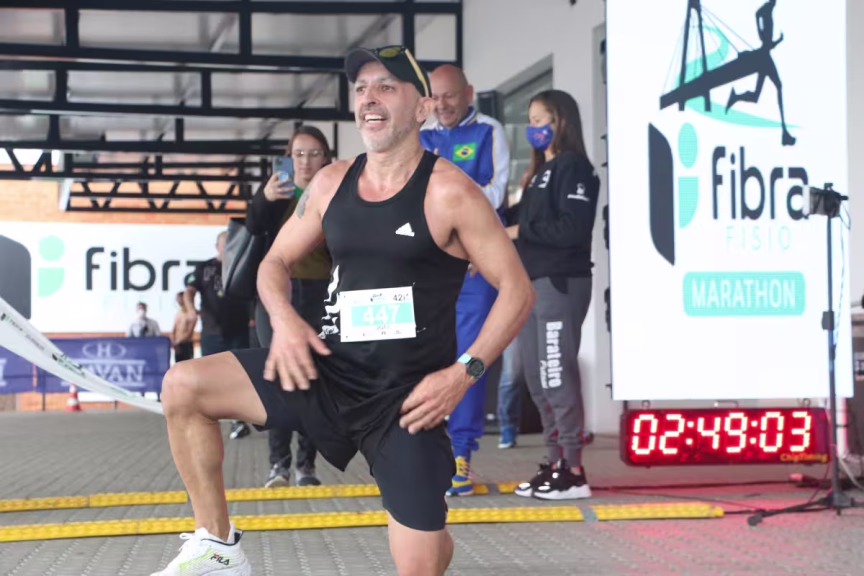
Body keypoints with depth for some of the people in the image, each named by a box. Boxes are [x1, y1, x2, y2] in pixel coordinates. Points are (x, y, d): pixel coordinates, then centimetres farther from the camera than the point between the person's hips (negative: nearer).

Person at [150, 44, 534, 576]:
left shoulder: (449, 192, -11)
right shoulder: (331, 183, 6)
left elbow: (517, 289, -9)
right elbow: (276, 262, 17)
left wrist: (464, 373, -18)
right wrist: (284, 318, -6)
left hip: (408, 393, -4)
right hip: (329, 371, 5)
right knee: (183, 386, -9)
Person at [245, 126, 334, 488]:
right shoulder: (277, 193, 7)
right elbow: (253, 227, -11)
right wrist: (264, 198, -32)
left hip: (318, 296, 0)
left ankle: (306, 465, 3)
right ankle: (279, 462, -4)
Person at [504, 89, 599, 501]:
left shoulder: (572, 167, -6)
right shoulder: (541, 170, 21)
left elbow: (573, 228, -17)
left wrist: (522, 229, -11)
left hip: (561, 282, -9)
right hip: (531, 282, 9)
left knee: (557, 375, -9)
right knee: (538, 379, 10)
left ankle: (573, 470, -5)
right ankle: (555, 463, 16)